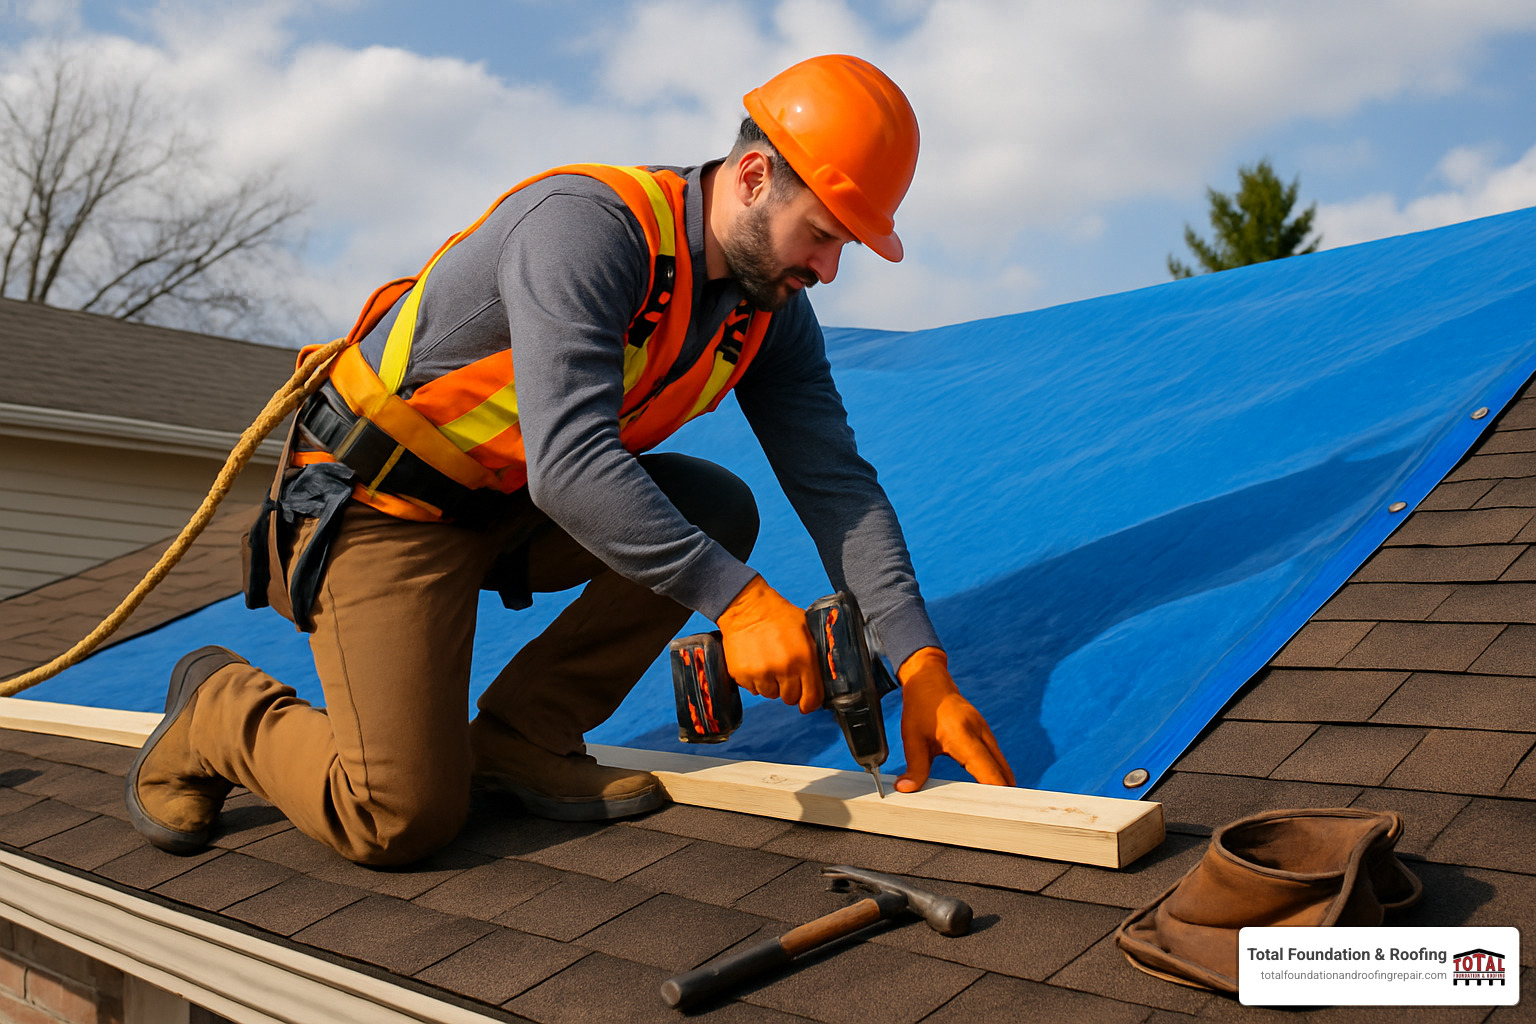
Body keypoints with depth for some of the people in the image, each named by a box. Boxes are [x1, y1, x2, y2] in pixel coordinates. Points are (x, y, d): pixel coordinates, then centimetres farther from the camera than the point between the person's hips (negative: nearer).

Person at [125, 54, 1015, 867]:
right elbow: (569, 465, -38)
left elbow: (837, 482, -8)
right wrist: (736, 599, -38)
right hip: (382, 502, -8)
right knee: (403, 818, -15)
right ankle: (217, 707, 14)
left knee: (718, 512, -12)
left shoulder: (769, 308, -4)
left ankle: (525, 735, -1)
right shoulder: (586, 224, -29)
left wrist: (921, 666, -16)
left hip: (514, 508, 8)